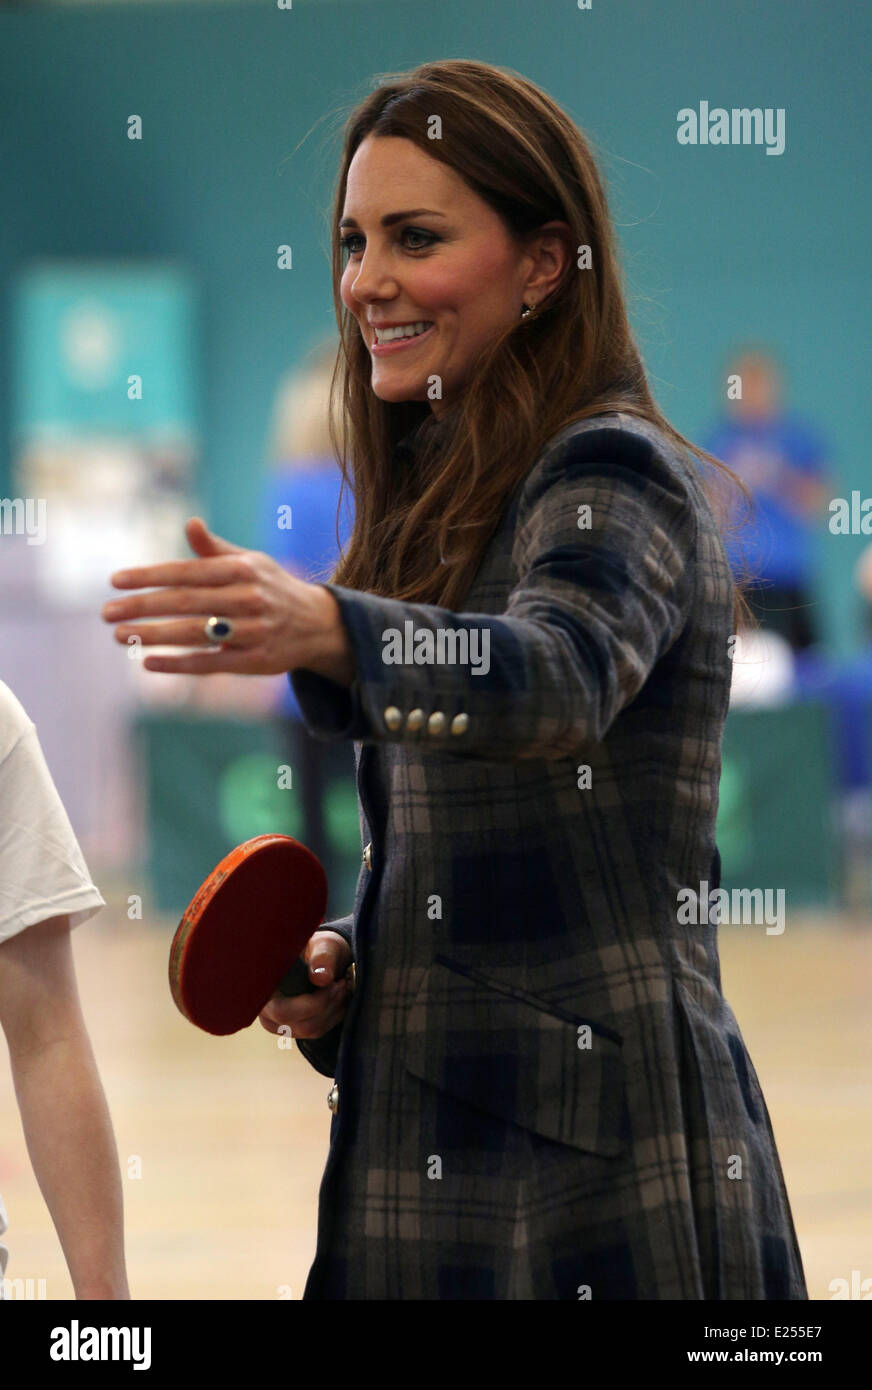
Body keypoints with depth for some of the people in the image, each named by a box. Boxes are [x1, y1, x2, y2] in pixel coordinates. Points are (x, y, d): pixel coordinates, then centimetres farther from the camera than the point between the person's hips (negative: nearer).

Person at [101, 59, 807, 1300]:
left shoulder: (615, 478, -11)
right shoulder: (440, 507, 17)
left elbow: (559, 673, -34)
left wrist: (330, 633, -51)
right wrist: (344, 968, 4)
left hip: (589, 1163, -8)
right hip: (433, 1151, 8)